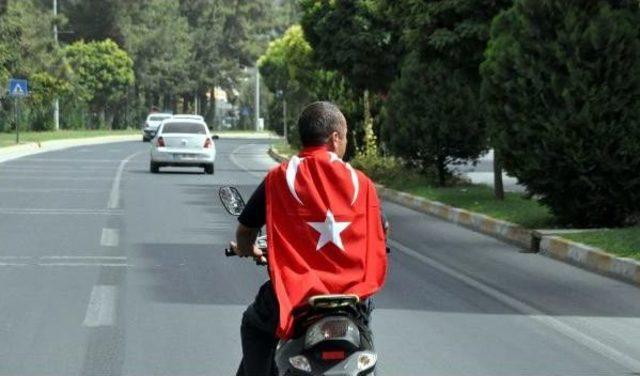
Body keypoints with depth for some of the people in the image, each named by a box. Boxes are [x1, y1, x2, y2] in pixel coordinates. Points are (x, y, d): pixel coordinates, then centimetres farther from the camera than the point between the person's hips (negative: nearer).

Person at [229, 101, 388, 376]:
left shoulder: (279, 178, -1)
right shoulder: (360, 182, 3)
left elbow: (245, 230, 6)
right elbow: (379, 234, 12)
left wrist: (246, 249, 31)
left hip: (296, 294, -2)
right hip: (353, 294, 2)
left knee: (254, 324, 28)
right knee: (362, 317, 36)